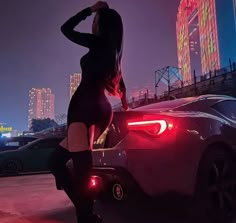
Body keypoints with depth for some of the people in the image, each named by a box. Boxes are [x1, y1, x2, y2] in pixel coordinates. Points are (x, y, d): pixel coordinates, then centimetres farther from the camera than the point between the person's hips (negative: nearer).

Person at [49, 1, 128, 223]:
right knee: (56, 160, 10)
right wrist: (125, 106, 41)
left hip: (85, 106, -8)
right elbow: (119, 83, 31)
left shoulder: (98, 42, 3)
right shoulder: (111, 52, 25)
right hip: (100, 108, 8)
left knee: (81, 165, -16)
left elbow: (66, 28, 10)